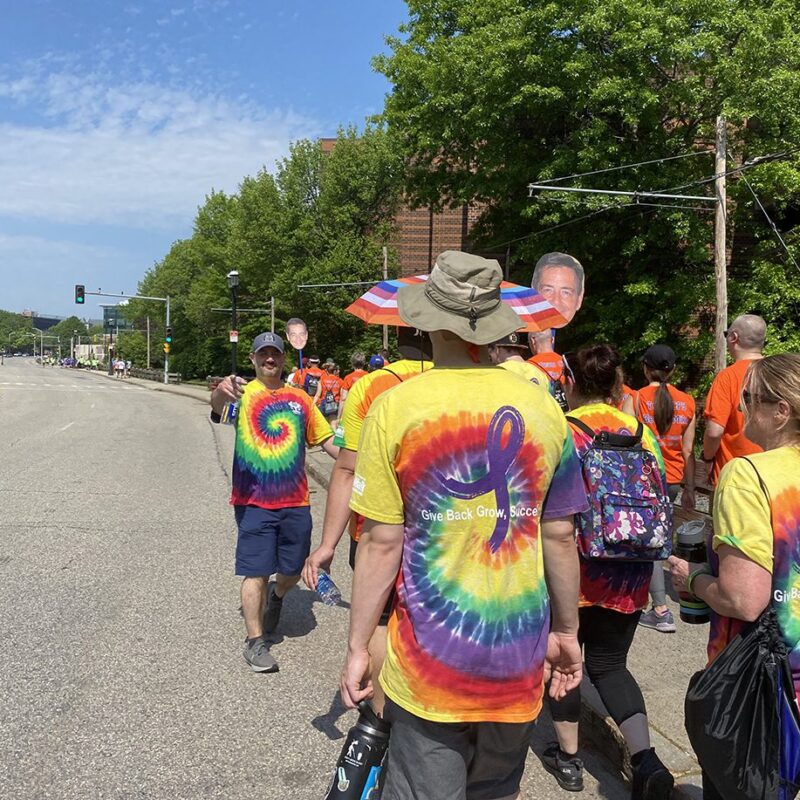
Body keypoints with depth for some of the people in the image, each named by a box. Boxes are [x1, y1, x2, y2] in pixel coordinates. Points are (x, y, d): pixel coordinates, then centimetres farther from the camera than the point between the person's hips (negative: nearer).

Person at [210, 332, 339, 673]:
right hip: (253, 501, -3)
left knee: (293, 569, 14)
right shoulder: (243, 394, -3)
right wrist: (221, 392, -50)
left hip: (295, 501, 4)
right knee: (256, 571, -1)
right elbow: (218, 407, -26)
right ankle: (255, 641, 13)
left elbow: (326, 440, 13)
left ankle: (276, 596, 48)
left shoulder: (299, 398, 8)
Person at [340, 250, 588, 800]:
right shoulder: (543, 409, -3)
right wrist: (567, 632, 15)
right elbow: (560, 537, 2)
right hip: (519, 657, 3)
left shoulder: (396, 407, -12)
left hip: (429, 658, -3)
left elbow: (382, 543, -11)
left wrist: (358, 646, 0)